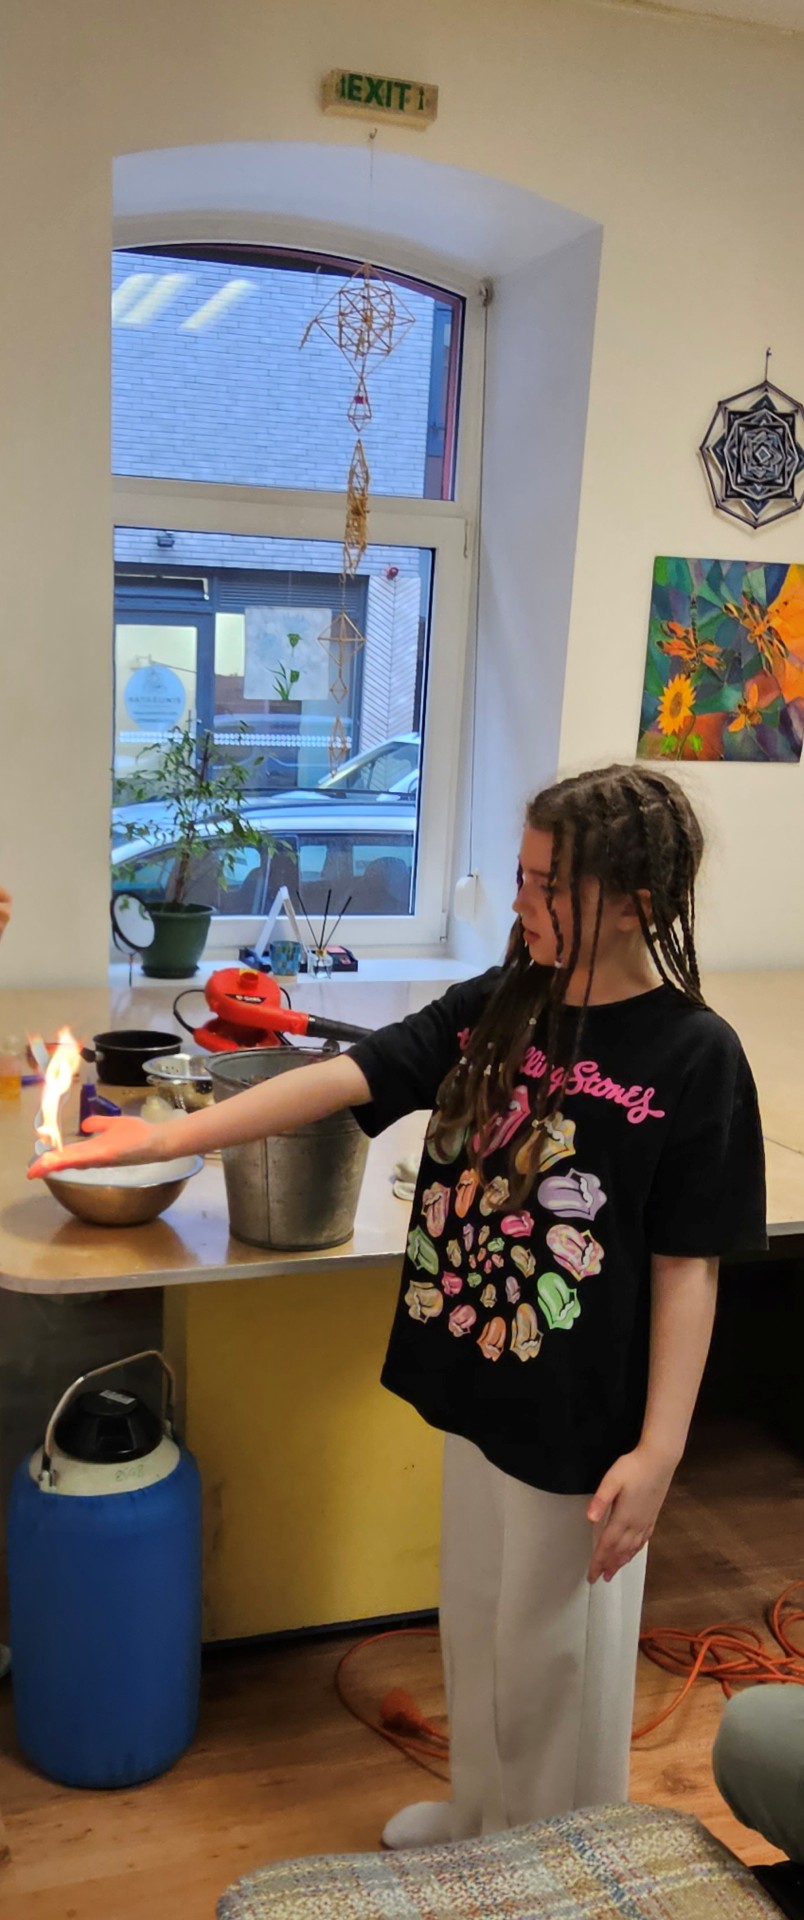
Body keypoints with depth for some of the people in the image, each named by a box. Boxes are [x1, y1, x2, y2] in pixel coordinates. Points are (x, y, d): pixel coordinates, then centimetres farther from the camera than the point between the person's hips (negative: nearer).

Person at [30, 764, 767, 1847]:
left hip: (583, 1423, -5)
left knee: (556, 1649, 15)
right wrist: (173, 1136, -13)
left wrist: (658, 1450, -15)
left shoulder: (692, 1056, -17)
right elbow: (343, 1078, -8)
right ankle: (480, 1814, 51)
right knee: (475, 1621, 25)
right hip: (476, 1390, 5)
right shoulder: (492, 1009, -3)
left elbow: (688, 1266, -14)